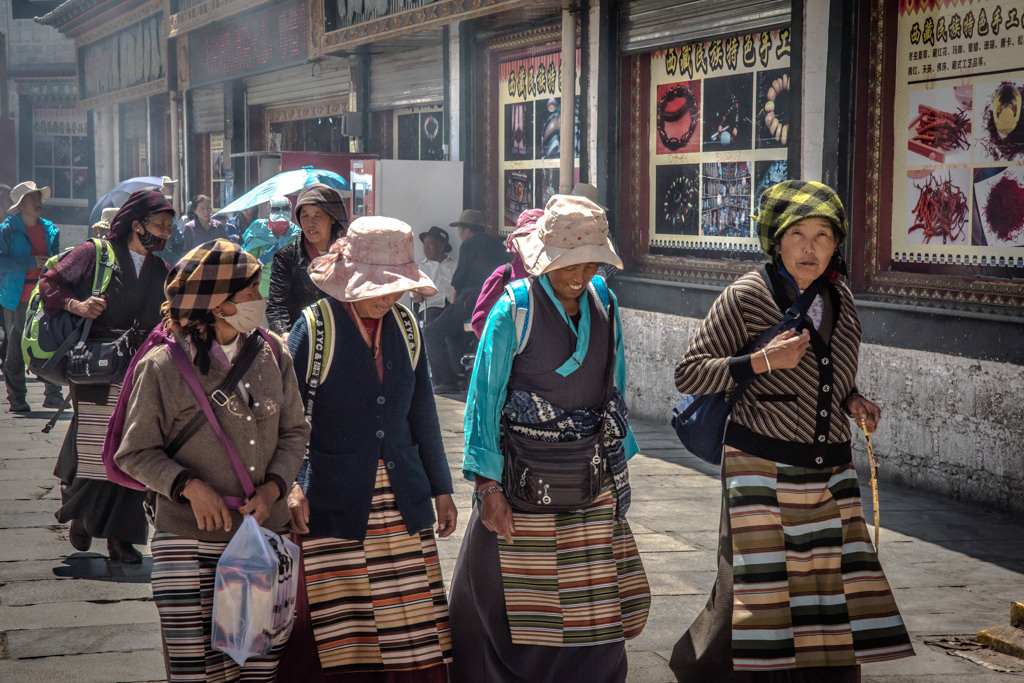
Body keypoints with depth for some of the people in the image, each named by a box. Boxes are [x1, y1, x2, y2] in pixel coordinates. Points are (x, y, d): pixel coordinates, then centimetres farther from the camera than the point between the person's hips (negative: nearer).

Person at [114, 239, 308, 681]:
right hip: (190, 544, -3)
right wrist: (189, 486, -14)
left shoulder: (273, 355, 6)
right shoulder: (163, 366, -5)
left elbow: (294, 432, 13)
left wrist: (273, 487, -3)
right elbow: (136, 452, 1)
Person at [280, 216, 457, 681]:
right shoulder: (315, 328, -6)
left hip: (402, 503, 4)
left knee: (413, 633, 3)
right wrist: (290, 485, -15)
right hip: (333, 503, -4)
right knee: (339, 637, -4)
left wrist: (441, 488, 18)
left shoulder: (404, 327, 8)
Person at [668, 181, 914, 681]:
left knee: (829, 592, 2)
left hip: (829, 471, 5)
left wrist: (851, 401, 4)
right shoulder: (746, 296, -8)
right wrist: (763, 361, -19)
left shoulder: (839, 298, 10)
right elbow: (687, 374, -9)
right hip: (762, 469, -5)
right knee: (753, 597, -5)